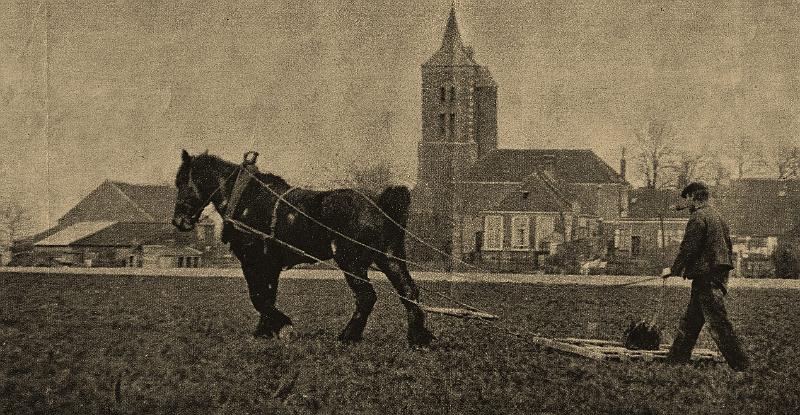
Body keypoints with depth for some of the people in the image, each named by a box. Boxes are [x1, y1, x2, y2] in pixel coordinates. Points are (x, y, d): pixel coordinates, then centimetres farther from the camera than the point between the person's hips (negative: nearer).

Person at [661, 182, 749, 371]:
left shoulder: (698, 217, -13)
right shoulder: (717, 216, 16)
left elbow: (688, 249, -16)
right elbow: (728, 247, 20)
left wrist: (674, 270, -2)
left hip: (706, 277, -10)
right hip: (719, 275, 10)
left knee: (718, 323, -8)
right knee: (690, 322, 15)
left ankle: (741, 365, -8)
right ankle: (676, 359, 20)